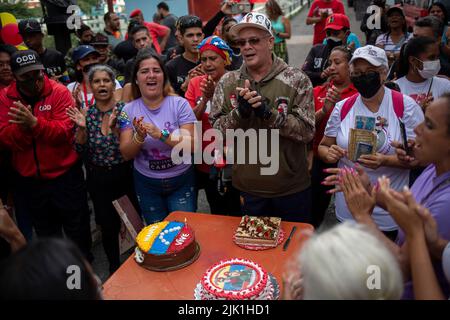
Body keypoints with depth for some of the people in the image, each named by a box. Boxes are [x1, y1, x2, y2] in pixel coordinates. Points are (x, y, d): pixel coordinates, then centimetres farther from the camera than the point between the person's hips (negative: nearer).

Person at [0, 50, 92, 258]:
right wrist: (22, 126, -26)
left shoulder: (59, 92, -10)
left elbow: (65, 131, -20)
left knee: (77, 228, 13)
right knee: (45, 233, 21)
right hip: (29, 180, 3)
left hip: (65, 176, -3)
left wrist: (35, 123, -33)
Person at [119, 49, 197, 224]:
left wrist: (161, 135, -31)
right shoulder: (129, 110, -4)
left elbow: (191, 146, -18)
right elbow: (126, 154, -6)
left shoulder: (180, 104, -10)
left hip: (181, 180, -1)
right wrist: (139, 137, -26)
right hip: (146, 183, 2)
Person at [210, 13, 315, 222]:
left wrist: (268, 112, -26)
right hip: (247, 188, 2)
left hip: (292, 188, -1)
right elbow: (216, 130, -3)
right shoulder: (227, 83, 0)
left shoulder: (297, 80, -8)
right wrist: (239, 112, -21)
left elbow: (307, 131, -14)